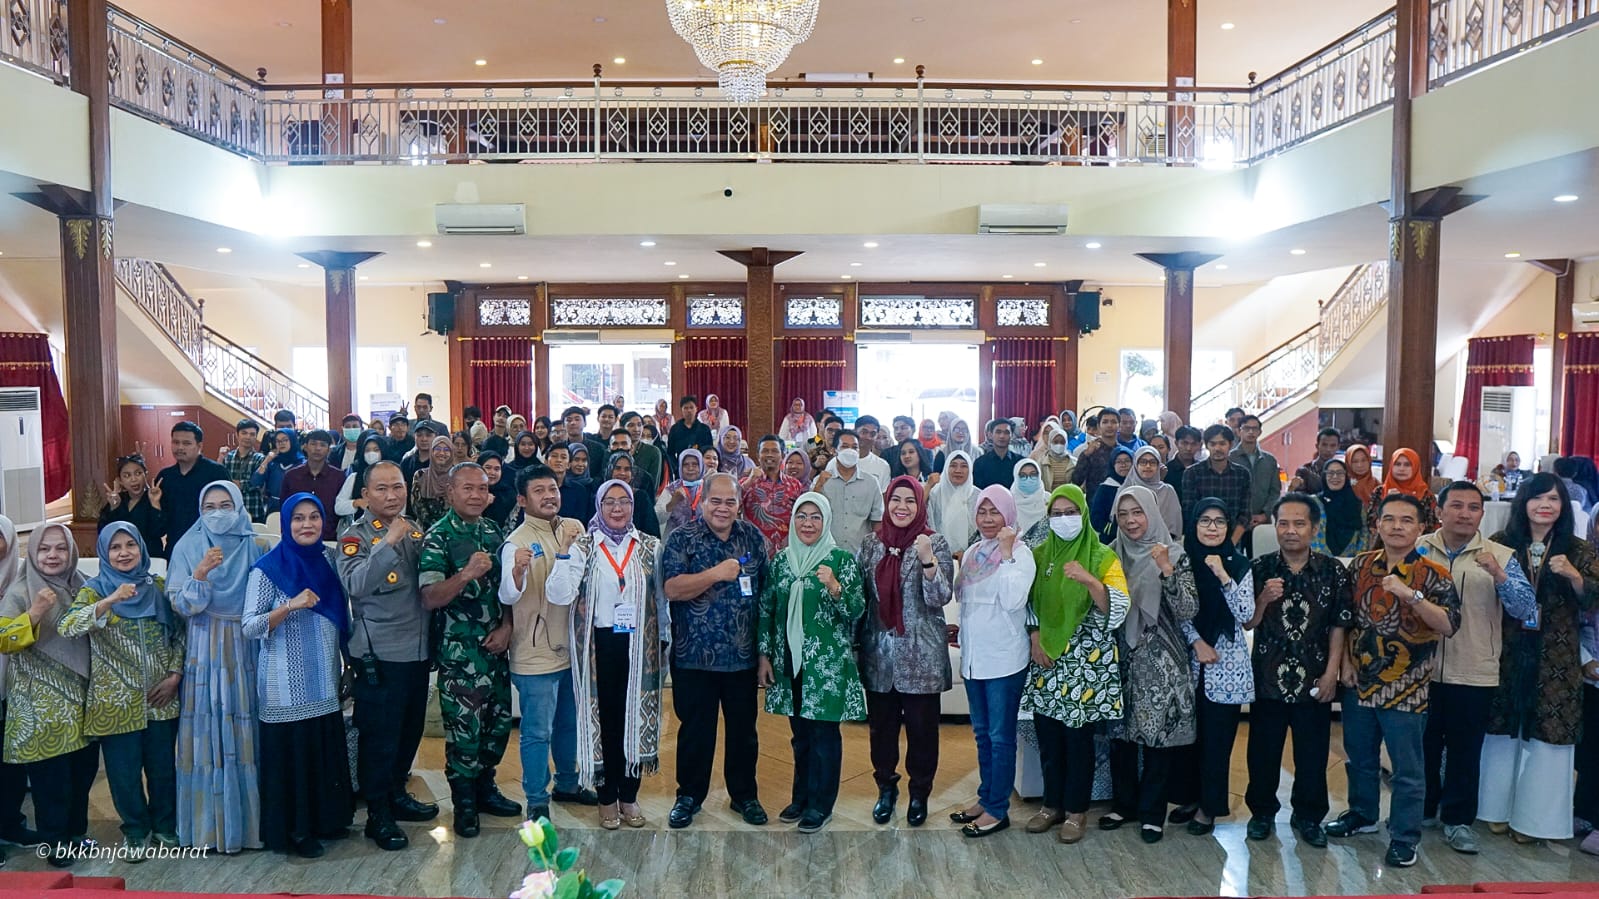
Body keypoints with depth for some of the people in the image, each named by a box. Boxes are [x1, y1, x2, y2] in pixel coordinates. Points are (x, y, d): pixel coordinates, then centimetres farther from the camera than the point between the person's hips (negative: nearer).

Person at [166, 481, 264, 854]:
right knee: (207, 732, 0)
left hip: (246, 649, 1)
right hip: (204, 651, -1)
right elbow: (181, 606, -6)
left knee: (247, 731, 2)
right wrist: (201, 573, -20)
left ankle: (248, 819, 14)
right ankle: (209, 823, 12)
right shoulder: (188, 547, 2)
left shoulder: (255, 547, 4)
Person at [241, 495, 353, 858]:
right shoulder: (268, 568, -9)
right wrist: (290, 606, -26)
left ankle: (323, 819, 27)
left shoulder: (327, 562, 7)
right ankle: (293, 831, 17)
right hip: (286, 686, -5)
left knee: (326, 751, 11)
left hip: (324, 682, 5)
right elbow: (249, 626, -14)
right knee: (290, 754, 2)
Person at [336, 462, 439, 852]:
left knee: (410, 729, 17)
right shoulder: (355, 535, -8)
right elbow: (356, 585, -27)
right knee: (379, 735, 2)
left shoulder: (413, 530, 10)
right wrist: (389, 541, -31)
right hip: (379, 654, -6)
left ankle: (397, 794, 36)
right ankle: (378, 814, 16)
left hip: (417, 649, 6)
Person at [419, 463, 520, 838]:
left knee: (500, 719, 12)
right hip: (458, 650, -6)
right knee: (464, 726, 0)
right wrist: (467, 574, -32)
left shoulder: (494, 532, 8)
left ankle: (485, 786, 31)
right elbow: (430, 598, -17)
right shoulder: (438, 537, -9)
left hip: (497, 644, 6)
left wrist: (507, 626, -1)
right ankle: (464, 802, 17)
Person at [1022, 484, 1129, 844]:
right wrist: (1034, 637, -4)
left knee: (1078, 734, 1)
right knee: (1047, 734, 9)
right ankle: (1053, 803, 25)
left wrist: (1088, 580, -30)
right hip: (1046, 659, 4)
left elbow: (1118, 608, -15)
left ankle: (1077, 809, 17)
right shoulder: (1040, 554, 7)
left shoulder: (1102, 556, -5)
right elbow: (1027, 602, 11)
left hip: (1087, 661, -4)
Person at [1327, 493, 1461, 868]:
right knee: (1359, 757, 19)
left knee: (1407, 768, 6)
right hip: (1359, 682, 4)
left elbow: (1448, 625, -21)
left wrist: (1411, 595, -32)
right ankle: (1362, 814, 38)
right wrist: (1346, 662, 4)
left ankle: (1405, 838, 19)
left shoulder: (1432, 574, -9)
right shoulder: (1361, 564, 3)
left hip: (1405, 688, -4)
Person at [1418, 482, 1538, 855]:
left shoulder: (1500, 556, -3)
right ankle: (1420, 809, 32)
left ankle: (1458, 819, 25)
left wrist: (1499, 575, -27)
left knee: (1465, 752, 10)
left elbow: (1526, 609, -12)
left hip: (1474, 674, -1)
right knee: (1422, 745, 15)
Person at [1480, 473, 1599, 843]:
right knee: (1503, 729, 7)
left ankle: (1533, 816, 17)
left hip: (1555, 661, 0)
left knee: (1546, 731, 3)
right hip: (1507, 655, 0)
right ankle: (1498, 807, 22)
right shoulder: (1501, 544, 2)